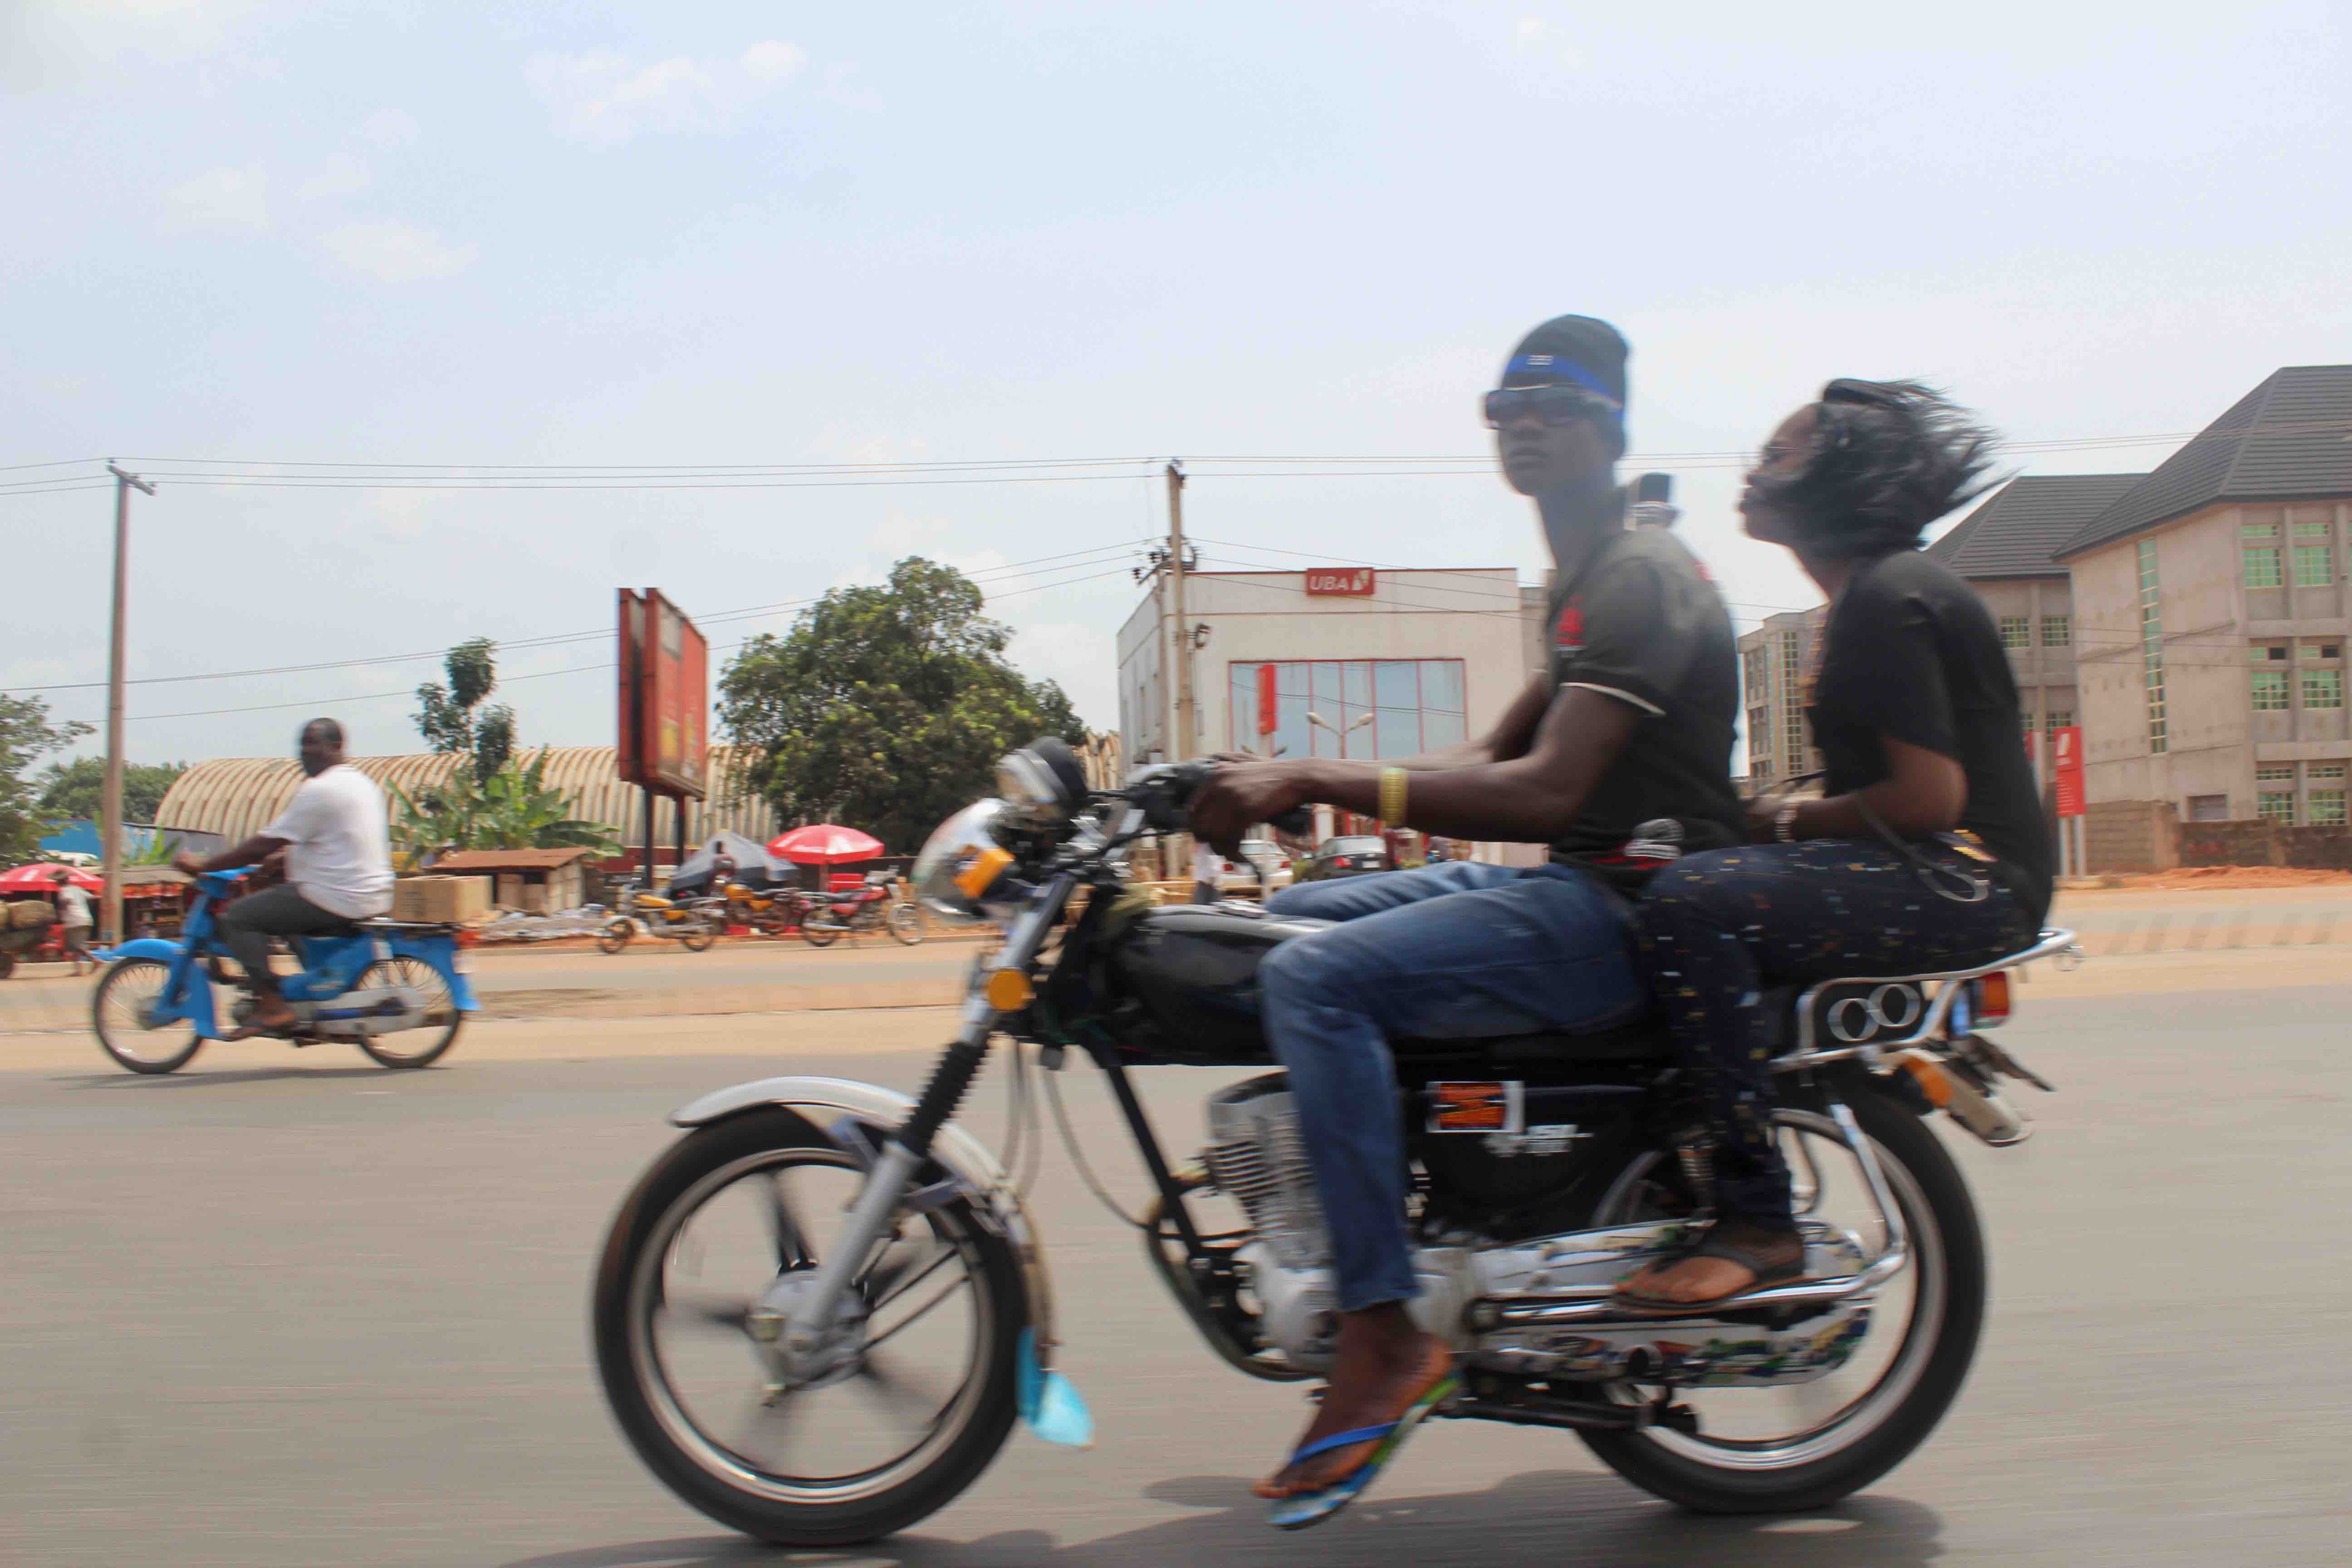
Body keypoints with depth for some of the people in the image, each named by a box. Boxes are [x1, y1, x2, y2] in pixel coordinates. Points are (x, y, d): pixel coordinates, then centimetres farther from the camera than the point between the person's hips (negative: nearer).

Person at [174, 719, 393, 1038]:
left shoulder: (319, 789, -14)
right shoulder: (363, 783, 16)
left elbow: (264, 846, -14)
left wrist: (202, 865, -6)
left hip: (336, 899, -10)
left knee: (237, 917, -7)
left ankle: (271, 1006, -13)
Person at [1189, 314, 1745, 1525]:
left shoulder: (1642, 574, -12)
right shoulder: (1589, 580, 21)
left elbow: (1542, 791, -24)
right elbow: (1499, 754, 19)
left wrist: (1314, 778, -25)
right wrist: (1302, 788, 6)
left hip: (1630, 907, -10)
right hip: (1573, 885, 10)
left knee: (1316, 977, -25)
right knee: (1292, 918, 9)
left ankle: (1383, 1336, -20)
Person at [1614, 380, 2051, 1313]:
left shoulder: (1888, 600, -14)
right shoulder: (1871, 594, 18)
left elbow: (1929, 795, -22)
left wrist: (1785, 822, -8)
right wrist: (1781, 817, 11)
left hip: (1966, 881, -11)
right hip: (1929, 877, 11)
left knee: (1691, 902, -29)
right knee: (1698, 890, 14)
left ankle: (1757, 1218, -23)